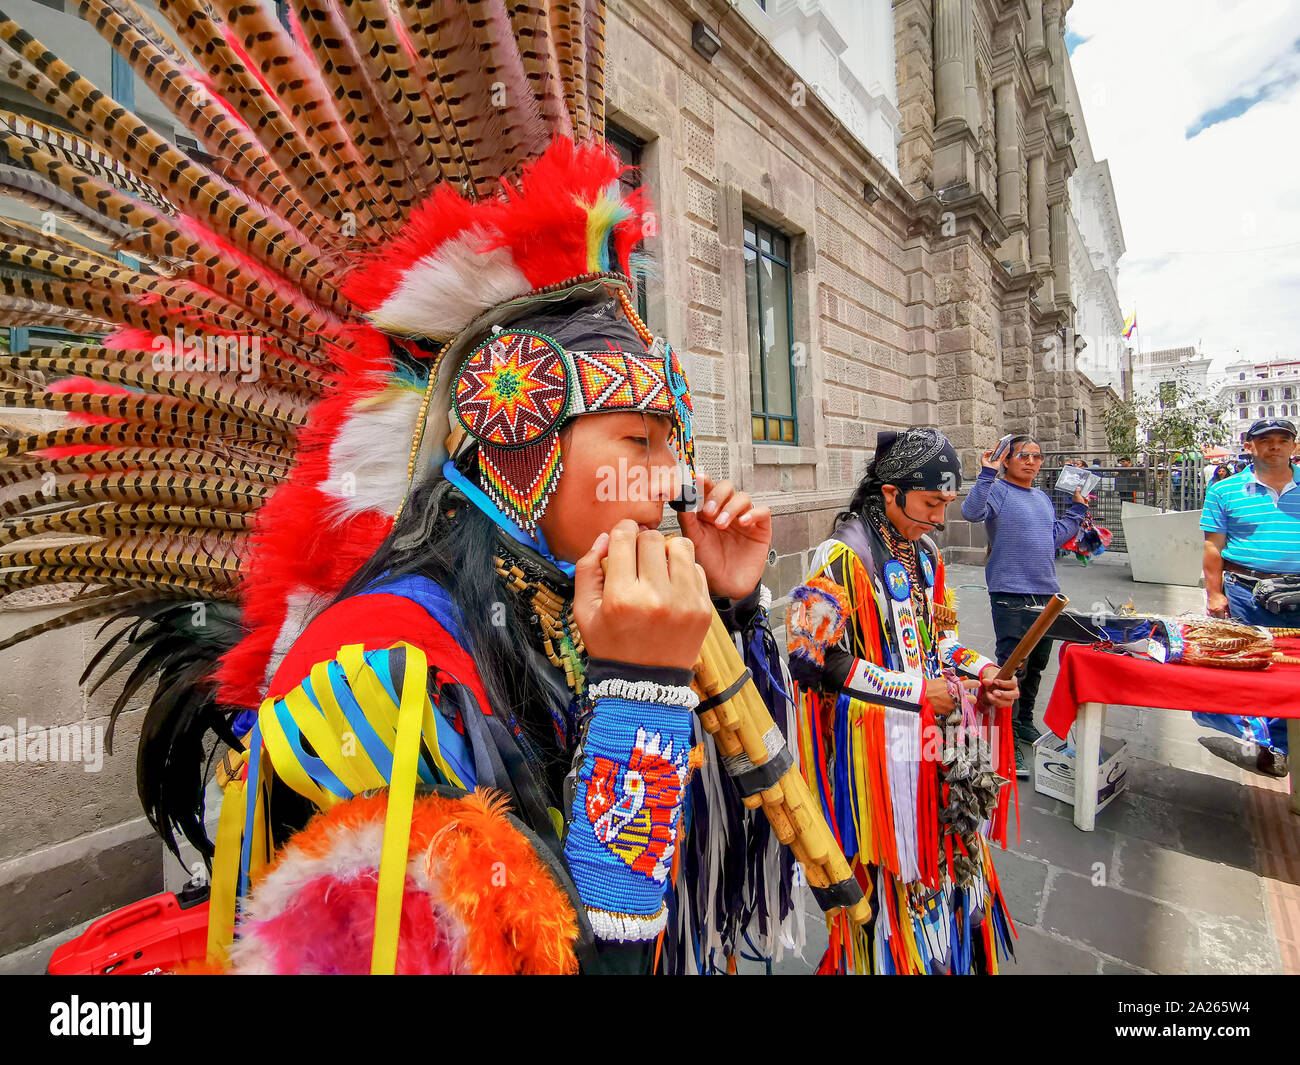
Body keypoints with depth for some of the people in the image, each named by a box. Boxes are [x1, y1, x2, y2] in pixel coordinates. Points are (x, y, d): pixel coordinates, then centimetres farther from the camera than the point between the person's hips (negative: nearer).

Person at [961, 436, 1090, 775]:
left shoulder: (1043, 497, 18)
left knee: (1037, 664, 19)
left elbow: (1055, 536, 24)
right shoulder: (998, 491, -7)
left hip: (1046, 593, 8)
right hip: (1011, 595, -8)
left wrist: (1078, 509, 21)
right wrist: (987, 474, -31)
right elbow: (971, 512, -28)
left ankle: (1024, 722, 37)